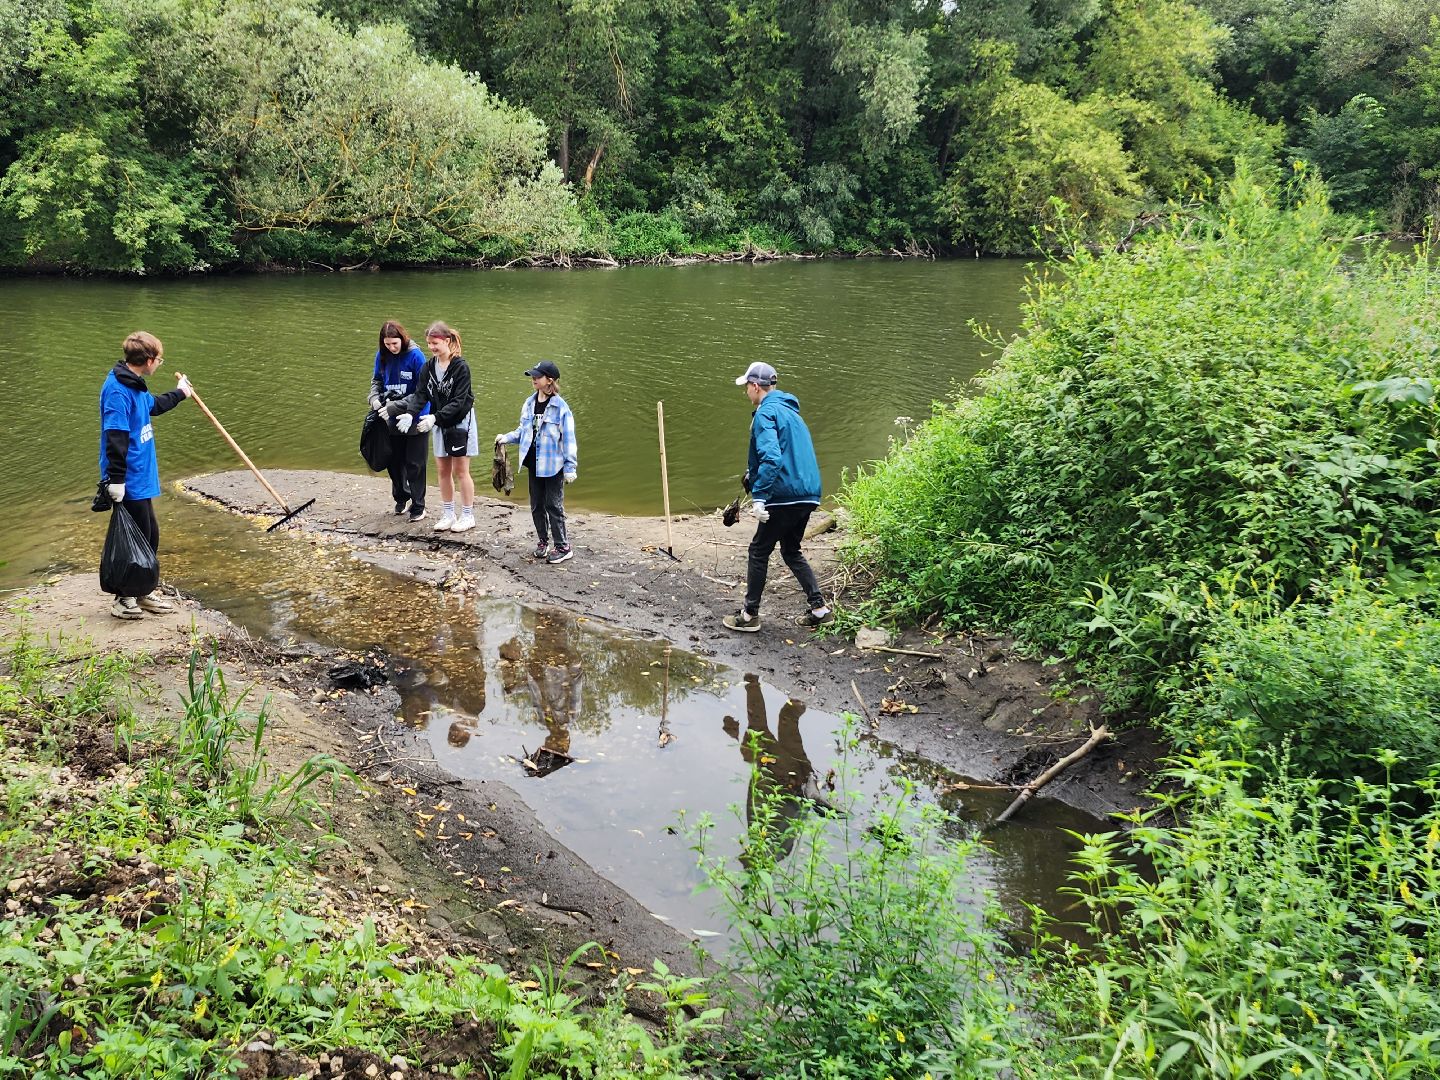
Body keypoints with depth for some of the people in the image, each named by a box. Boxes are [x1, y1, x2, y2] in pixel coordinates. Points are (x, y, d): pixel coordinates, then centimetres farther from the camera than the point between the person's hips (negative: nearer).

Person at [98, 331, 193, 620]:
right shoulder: (117, 390, -20)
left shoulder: (134, 385, 10)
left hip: (140, 477, 10)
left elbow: (153, 406, 33)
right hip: (128, 481, -10)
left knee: (150, 535, 17)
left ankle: (144, 592, 29)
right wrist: (116, 479, -25)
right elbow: (115, 439, -24)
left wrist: (179, 393, 48)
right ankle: (124, 599, 11)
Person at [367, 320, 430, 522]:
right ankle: (401, 497, 36)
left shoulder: (415, 355, -17)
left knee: (414, 464, 3)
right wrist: (375, 399, -8)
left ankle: (418, 506, 15)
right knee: (394, 461, 15)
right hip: (392, 420, 5)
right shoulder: (382, 355, -1)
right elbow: (376, 380, 12)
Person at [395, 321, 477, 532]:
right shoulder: (428, 367, 1)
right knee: (443, 470, 9)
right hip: (439, 423, 6)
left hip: (460, 422, -6)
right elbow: (421, 394, -3)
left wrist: (435, 417, -31)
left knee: (460, 470, 0)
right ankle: (448, 515, 19)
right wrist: (410, 414, -21)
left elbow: (458, 401, -22)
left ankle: (468, 516, 10)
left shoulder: (460, 367, -18)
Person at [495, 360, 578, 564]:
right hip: (534, 463, 6)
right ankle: (543, 541, 29)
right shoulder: (529, 403, 4)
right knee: (536, 505, 14)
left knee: (554, 505, -1)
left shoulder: (560, 407, -14)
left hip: (553, 464, -6)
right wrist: (506, 437, 1)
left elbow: (568, 438, -11)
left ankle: (563, 547, 9)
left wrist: (570, 468, -12)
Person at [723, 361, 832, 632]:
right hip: (807, 495, 9)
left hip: (785, 496, -9)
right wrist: (753, 472, 34)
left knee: (759, 552, 4)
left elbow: (771, 457, -23)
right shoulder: (789, 410, 19)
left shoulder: (766, 412, -11)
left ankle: (749, 615, 10)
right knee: (791, 551, 20)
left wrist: (759, 496, -24)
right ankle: (819, 608, 14)